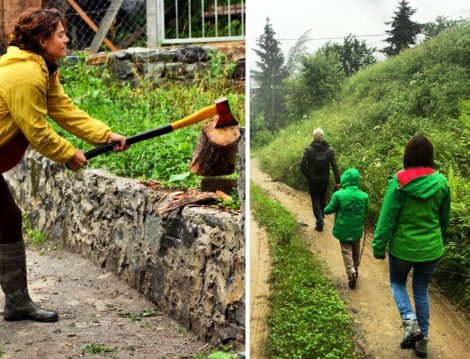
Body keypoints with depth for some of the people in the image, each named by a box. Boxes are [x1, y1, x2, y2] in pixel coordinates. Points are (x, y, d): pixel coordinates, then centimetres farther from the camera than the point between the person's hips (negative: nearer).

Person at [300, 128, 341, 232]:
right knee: (323, 198, 22)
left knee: (315, 200, 6)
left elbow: (302, 165, -15)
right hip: (325, 179, 2)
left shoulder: (309, 149, -12)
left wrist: (307, 175, 0)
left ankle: (319, 222, -6)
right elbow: (334, 166, -8)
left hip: (313, 180, -2)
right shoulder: (329, 149, -6)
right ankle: (321, 216, 38)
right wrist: (338, 181, -6)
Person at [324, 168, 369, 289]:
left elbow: (329, 210, -11)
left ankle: (351, 272, -5)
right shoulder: (364, 196, -12)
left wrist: (326, 210, 11)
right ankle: (355, 269, 38)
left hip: (343, 230, -3)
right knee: (356, 250, 23)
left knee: (346, 251, 9)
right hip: (357, 229, 3)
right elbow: (366, 211, 4)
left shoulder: (339, 195, -20)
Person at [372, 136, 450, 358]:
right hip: (431, 248, 3)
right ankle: (422, 340, 25)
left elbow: (387, 218, -14)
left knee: (397, 283, 23)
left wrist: (379, 245, -5)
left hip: (402, 247, -3)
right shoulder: (441, 182, -5)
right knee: (421, 290, 20)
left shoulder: (399, 182, -16)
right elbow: (444, 218, 8)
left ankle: (410, 322, 2)